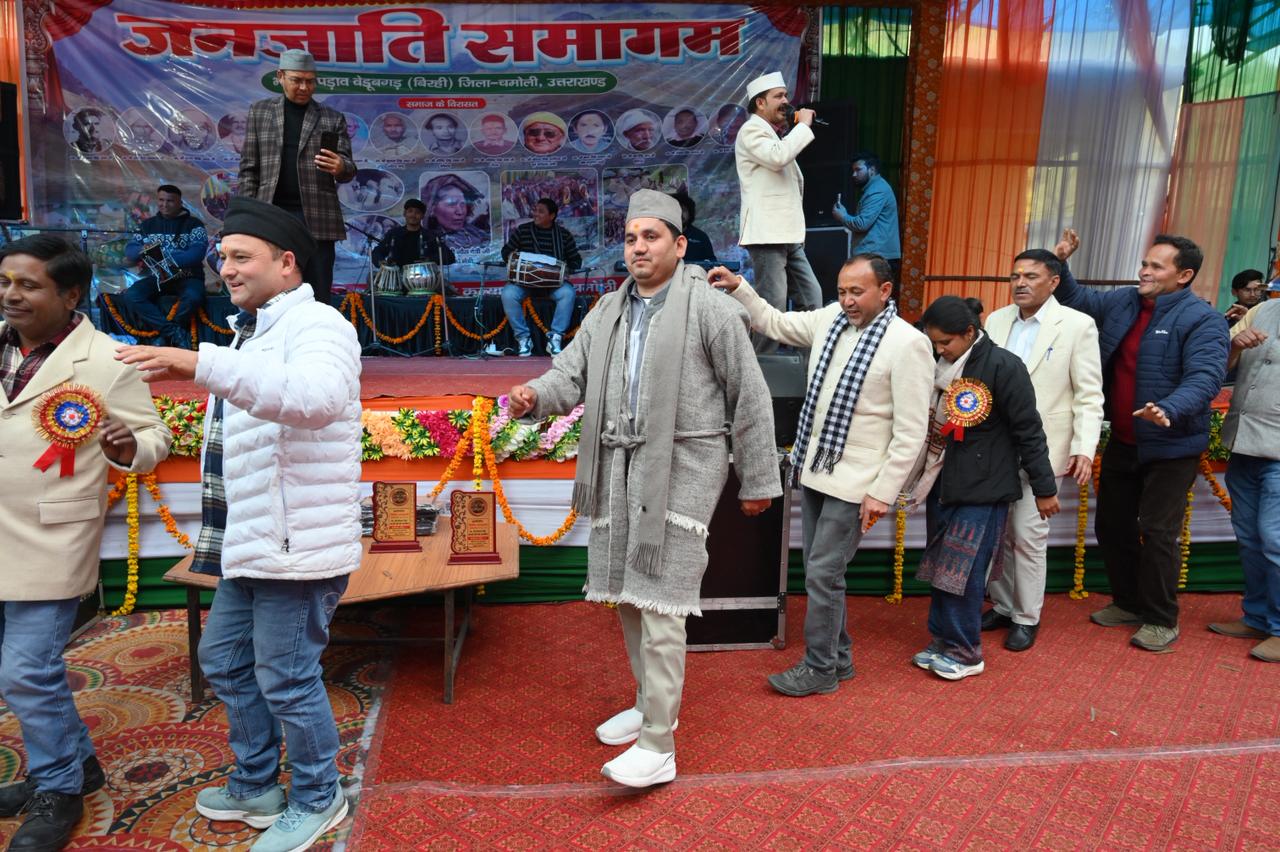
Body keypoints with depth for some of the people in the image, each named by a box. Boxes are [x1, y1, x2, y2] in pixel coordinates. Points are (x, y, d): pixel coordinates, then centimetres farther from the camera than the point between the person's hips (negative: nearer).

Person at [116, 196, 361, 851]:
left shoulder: (316, 325, -15)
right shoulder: (255, 332, 17)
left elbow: (316, 396, -39)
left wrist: (204, 366, -45)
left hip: (297, 546, -10)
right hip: (250, 544, 10)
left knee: (286, 678, 1)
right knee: (225, 662, 20)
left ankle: (317, 800, 24)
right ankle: (255, 787, 38)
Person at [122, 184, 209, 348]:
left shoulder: (193, 224, 0)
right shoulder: (148, 224, 13)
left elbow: (196, 254, -15)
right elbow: (129, 250, 7)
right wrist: (143, 251, -18)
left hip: (187, 277, -3)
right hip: (157, 277, 4)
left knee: (193, 297, -38)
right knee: (131, 296, -26)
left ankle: (164, 336, -18)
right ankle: (177, 332, -26)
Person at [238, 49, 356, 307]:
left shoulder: (333, 118, 9)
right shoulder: (260, 111, 12)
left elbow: (348, 167, 6)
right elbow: (249, 167, 10)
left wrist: (340, 167, -19)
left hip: (317, 216, -1)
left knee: (318, 297, -1)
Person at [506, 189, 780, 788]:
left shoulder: (711, 309, -5)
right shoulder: (609, 310, 14)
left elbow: (749, 398, -3)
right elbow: (572, 373, 6)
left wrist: (757, 481, -1)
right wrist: (533, 396, -17)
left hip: (681, 468, -7)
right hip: (619, 466, 7)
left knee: (658, 603, -9)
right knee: (626, 595, 15)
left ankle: (658, 746, 1)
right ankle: (650, 703, 35)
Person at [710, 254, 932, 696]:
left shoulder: (907, 344, -15)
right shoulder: (829, 318, 4)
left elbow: (911, 431, -15)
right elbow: (775, 324, 20)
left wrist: (883, 492, -17)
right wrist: (738, 288, 8)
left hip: (853, 482, -7)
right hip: (814, 469, 7)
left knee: (822, 573, -2)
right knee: (819, 571, 15)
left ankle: (820, 668, 16)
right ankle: (838, 656, 32)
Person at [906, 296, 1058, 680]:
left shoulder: (1003, 367, -13)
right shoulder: (939, 366, 5)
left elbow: (1029, 431, -9)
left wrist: (1044, 488, -4)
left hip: (982, 490, -7)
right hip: (941, 485, 7)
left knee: (963, 572, -3)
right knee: (939, 567, 12)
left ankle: (965, 652, 12)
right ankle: (942, 641, 25)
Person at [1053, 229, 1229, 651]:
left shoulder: (1202, 320, -15)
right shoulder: (1122, 302, 4)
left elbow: (1205, 378, -26)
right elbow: (1077, 299, 21)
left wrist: (1169, 410, -44)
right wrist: (1061, 264, 4)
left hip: (1170, 446, -7)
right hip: (1122, 441, 7)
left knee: (1158, 532, -2)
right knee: (1111, 523, 15)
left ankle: (1161, 620, 16)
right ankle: (1129, 603, 33)